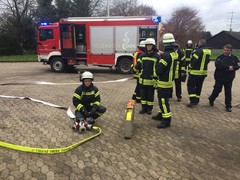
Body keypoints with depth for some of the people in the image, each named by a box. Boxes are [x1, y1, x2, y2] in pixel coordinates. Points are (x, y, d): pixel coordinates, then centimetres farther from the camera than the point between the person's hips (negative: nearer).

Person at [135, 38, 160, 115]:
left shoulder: (157, 56, -6)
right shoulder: (143, 56, 8)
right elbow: (138, 65, 16)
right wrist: (137, 66, -3)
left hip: (151, 79, -4)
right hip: (143, 78, 4)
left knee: (150, 95, 8)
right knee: (143, 94, 11)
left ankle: (149, 109, 22)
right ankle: (144, 108, 25)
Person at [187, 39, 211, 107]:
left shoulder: (198, 51, -19)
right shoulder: (208, 51, 8)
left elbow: (194, 61, -21)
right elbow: (207, 60, 15)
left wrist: (190, 66, -2)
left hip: (195, 72, -8)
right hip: (203, 72, 8)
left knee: (191, 85, 1)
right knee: (198, 86, 16)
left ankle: (193, 101, -6)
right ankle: (196, 100, 23)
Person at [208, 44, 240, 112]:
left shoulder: (234, 58, 3)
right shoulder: (220, 57, -4)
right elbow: (217, 65, -19)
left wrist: (232, 68, -23)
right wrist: (228, 67, -22)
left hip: (229, 78, 2)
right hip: (219, 77, -1)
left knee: (228, 92, 4)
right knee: (217, 90, 7)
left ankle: (228, 106, 13)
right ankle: (211, 99, 33)